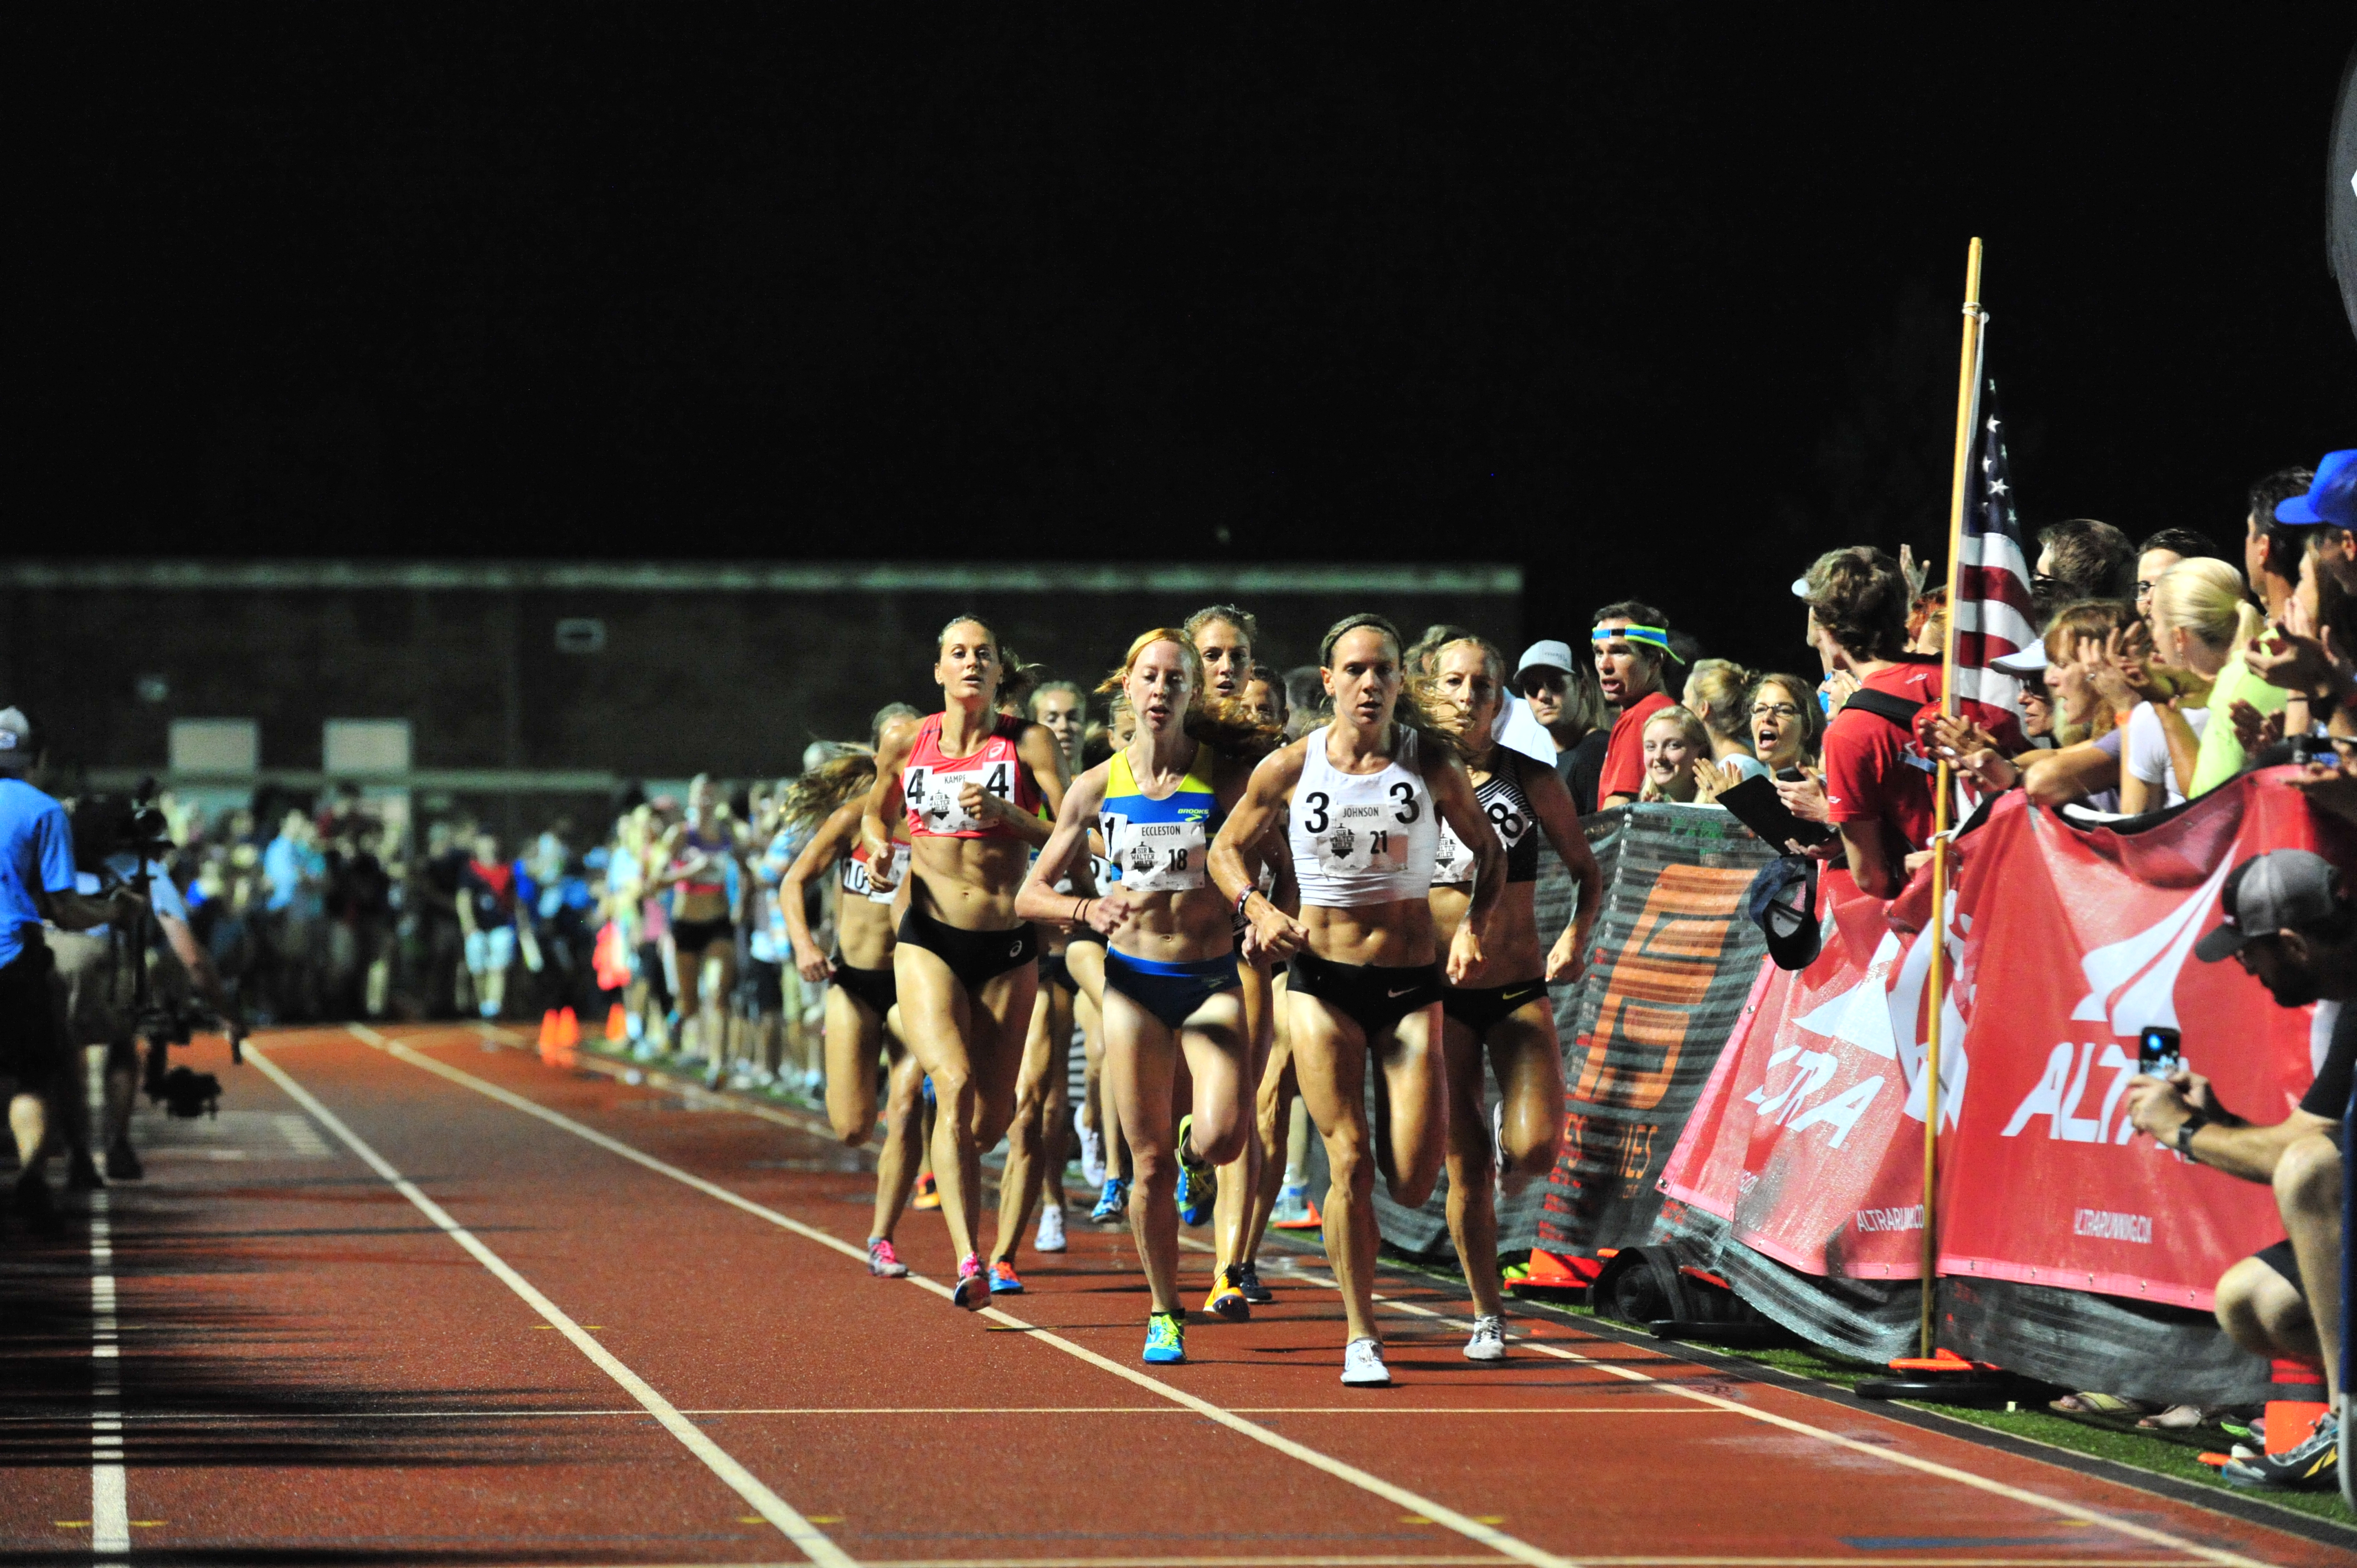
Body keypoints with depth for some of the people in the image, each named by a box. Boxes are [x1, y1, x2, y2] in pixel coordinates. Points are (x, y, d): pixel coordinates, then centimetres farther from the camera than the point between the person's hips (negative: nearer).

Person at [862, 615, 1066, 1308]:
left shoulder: (1029, 744, -2)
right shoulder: (905, 747, 4)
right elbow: (876, 814, 22)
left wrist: (1007, 814, -22)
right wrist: (879, 846, 0)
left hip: (1008, 947, 1)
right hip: (929, 941, -1)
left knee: (991, 1120, 7)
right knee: (955, 1084, -23)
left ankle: (948, 1171, 45)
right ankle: (968, 1261, -29)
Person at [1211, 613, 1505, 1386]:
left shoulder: (1431, 761, -3)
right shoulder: (1290, 767, -3)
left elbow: (1489, 851, 9)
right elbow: (1227, 849, 10)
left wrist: (1474, 926, -8)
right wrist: (1258, 908, -8)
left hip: (1412, 982, 1)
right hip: (1323, 981, -1)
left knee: (1412, 1183, -6)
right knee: (1351, 1162, -9)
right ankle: (1361, 1338, 3)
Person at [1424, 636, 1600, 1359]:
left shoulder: (1533, 781, 0)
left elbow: (1586, 870, 10)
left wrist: (1576, 934, -8)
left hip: (1519, 991, 0)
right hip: (1440, 995, 0)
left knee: (1535, 1149, -16)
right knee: (1466, 1168, -2)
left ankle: (1510, 1152, 22)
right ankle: (1488, 1315, 14)